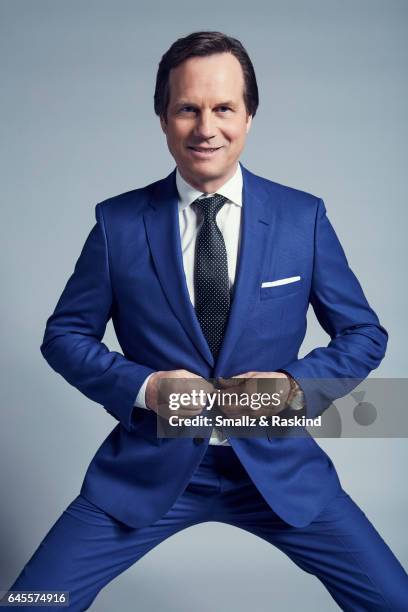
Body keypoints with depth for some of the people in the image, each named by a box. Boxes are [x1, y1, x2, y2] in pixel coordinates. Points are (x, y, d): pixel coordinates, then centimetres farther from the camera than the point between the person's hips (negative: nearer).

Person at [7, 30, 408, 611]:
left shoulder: (304, 217, -4)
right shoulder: (119, 222, -5)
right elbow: (65, 334, 3)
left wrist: (297, 385, -14)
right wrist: (142, 387, -14)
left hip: (275, 462, 1)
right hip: (149, 466, 0)